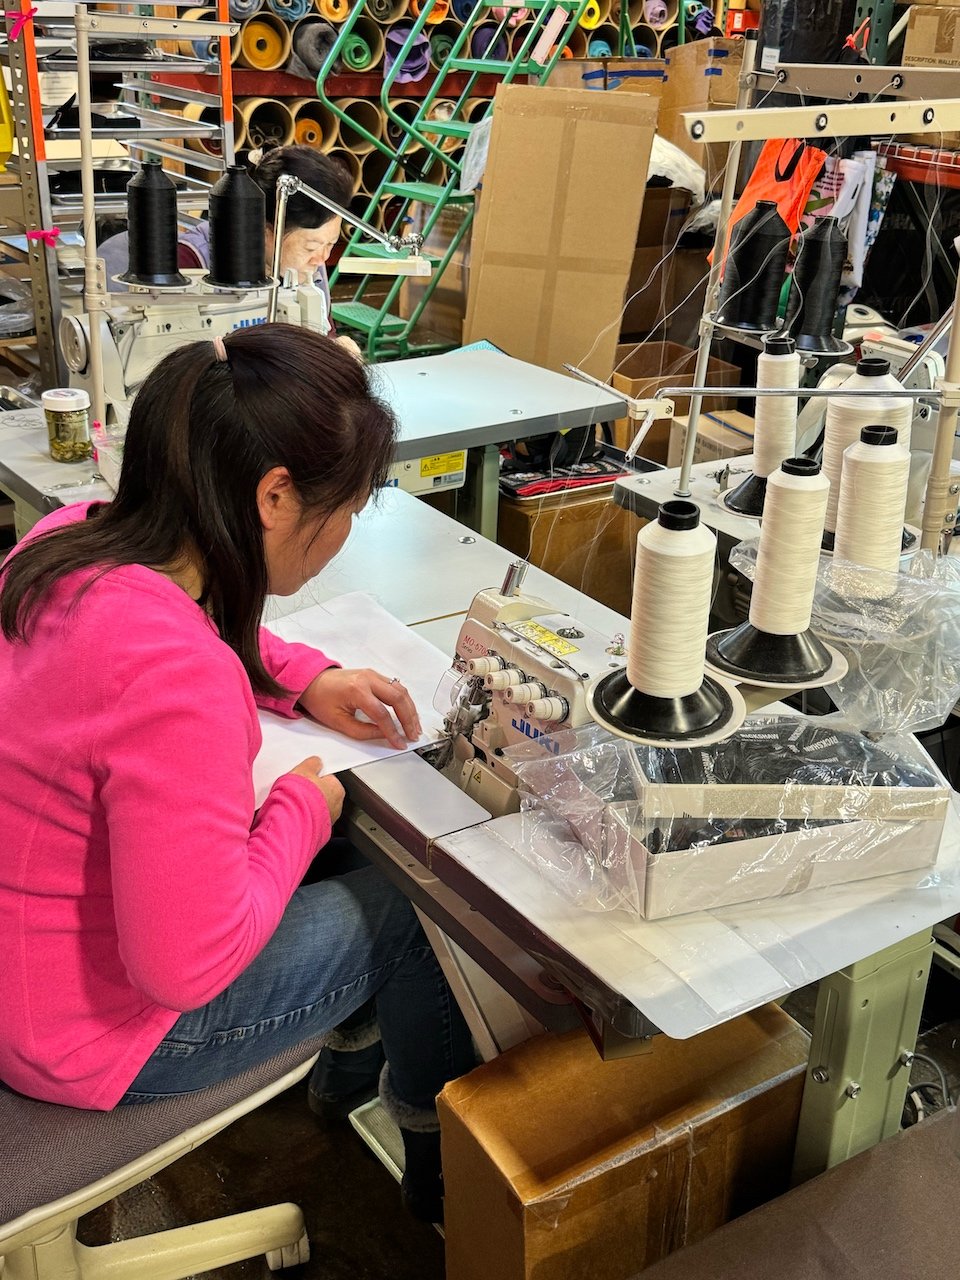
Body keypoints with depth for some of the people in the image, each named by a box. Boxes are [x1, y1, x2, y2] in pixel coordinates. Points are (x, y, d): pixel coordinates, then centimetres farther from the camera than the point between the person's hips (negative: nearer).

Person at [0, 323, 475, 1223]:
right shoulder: (180, 681, -38)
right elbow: (185, 966, -31)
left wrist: (304, 678, 0)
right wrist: (301, 810, -16)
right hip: (89, 1029, -8)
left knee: (357, 852, 19)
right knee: (410, 910, 9)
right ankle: (444, 1181, 35)